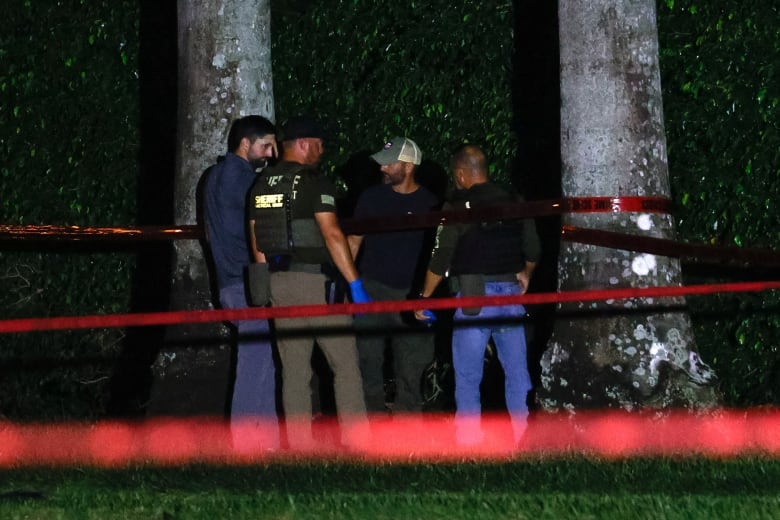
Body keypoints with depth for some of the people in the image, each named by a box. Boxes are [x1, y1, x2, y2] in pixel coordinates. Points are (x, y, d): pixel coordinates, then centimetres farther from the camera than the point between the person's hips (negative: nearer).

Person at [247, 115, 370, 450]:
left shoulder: (262, 186, 12)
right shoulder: (313, 182, -9)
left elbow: (257, 244, 14)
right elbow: (332, 235, -16)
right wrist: (355, 283, -15)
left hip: (278, 282, 6)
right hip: (313, 280, -6)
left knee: (294, 369, 7)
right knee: (345, 362, 0)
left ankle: (300, 443, 5)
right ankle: (355, 439, -5)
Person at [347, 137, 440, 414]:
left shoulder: (429, 204, 2)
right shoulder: (372, 197, 7)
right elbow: (353, 241, 13)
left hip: (410, 294, -1)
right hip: (372, 288, 1)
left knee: (411, 365, 0)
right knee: (368, 359, -5)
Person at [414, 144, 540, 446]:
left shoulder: (457, 207, -7)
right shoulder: (512, 202, 8)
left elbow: (441, 257, -8)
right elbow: (532, 250, 15)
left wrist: (425, 296, 2)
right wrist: (525, 275, 34)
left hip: (474, 295, -5)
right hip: (511, 292, 5)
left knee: (468, 374, 1)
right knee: (516, 368, 8)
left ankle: (468, 439, 0)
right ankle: (523, 435, 8)